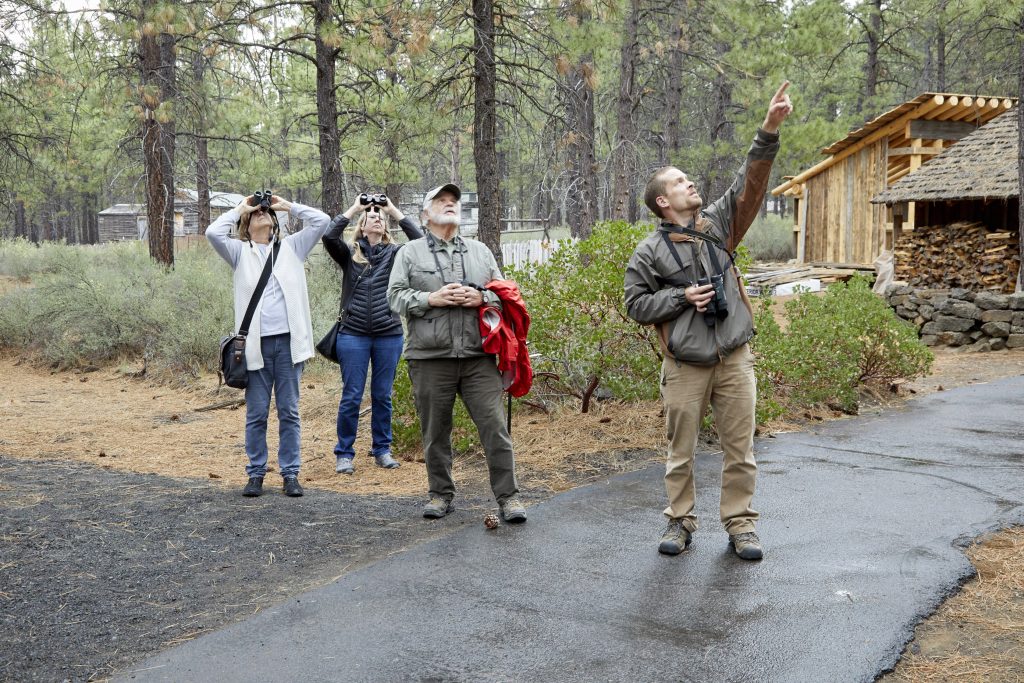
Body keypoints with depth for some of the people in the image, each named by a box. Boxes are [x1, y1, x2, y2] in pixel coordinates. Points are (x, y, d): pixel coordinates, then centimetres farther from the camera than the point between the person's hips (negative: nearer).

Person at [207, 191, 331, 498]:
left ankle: (291, 473, 12)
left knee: (289, 412, 5)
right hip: (257, 343, -1)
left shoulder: (291, 247, 13)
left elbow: (322, 221, 4)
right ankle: (255, 473, 15)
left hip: (288, 340, 1)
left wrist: (288, 205, 11)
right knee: (256, 413, 4)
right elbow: (213, 233, -8)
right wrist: (239, 208, 5)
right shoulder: (240, 252, 9)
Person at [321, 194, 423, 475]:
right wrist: (353, 208, -6)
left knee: (383, 395, 9)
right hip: (353, 334, -1)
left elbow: (420, 241, -10)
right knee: (351, 396, 1)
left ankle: (382, 449, 22)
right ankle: (344, 453, 11)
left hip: (389, 335, 1)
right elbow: (328, 236, -13)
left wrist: (394, 211, -5)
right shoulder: (349, 253, 5)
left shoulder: (394, 253, 6)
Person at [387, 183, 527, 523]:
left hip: (478, 357, 1)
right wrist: (432, 298, -12)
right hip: (430, 358, -1)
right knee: (435, 431, 7)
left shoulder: (480, 251, 16)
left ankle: (508, 495, 4)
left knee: (495, 426, -4)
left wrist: (480, 298, -5)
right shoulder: (410, 253, 9)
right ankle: (441, 494, 22)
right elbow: (395, 296, 1)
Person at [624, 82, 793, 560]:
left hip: (734, 359, 3)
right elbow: (636, 304, 0)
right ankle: (680, 521, 23)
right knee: (681, 451, 8)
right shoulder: (650, 251, -1)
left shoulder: (718, 224, 9)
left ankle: (740, 524, 17)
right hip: (686, 366, -3)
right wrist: (682, 296, -12)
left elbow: (749, 184, 2)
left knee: (740, 449, 6)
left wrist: (769, 132, -9)